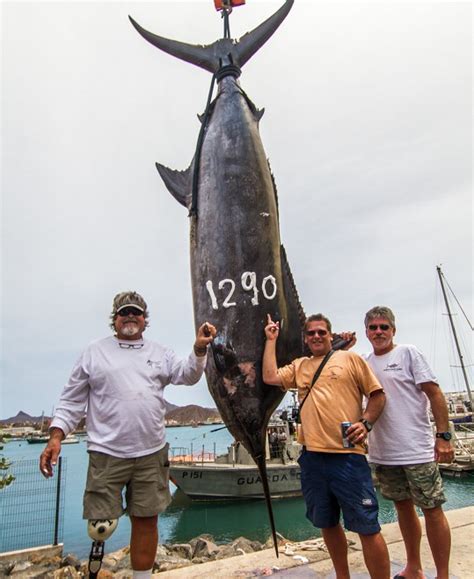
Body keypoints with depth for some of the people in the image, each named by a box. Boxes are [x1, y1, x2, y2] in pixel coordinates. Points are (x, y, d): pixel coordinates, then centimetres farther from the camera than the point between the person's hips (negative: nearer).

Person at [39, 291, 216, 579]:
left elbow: (188, 375, -2)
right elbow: (72, 401, 4)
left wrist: (199, 349, -19)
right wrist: (56, 437, -6)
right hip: (106, 454, -2)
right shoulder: (94, 352, 2)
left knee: (147, 520, 14)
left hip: (152, 454, 3)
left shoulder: (160, 353, 9)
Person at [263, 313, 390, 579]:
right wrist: (271, 339, 9)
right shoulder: (299, 366, 15)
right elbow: (270, 377, 3)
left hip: (347, 455, -4)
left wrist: (365, 423, -14)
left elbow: (378, 395, 3)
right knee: (328, 524, 19)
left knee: (367, 527, 1)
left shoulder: (350, 358, 3)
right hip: (312, 457, 5)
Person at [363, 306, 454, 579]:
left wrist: (444, 436, -14)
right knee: (404, 507, 17)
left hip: (417, 451, -5)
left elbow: (435, 394, -8)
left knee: (432, 510, 5)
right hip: (382, 453, 5)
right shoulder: (364, 363, 8)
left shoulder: (408, 353, -6)